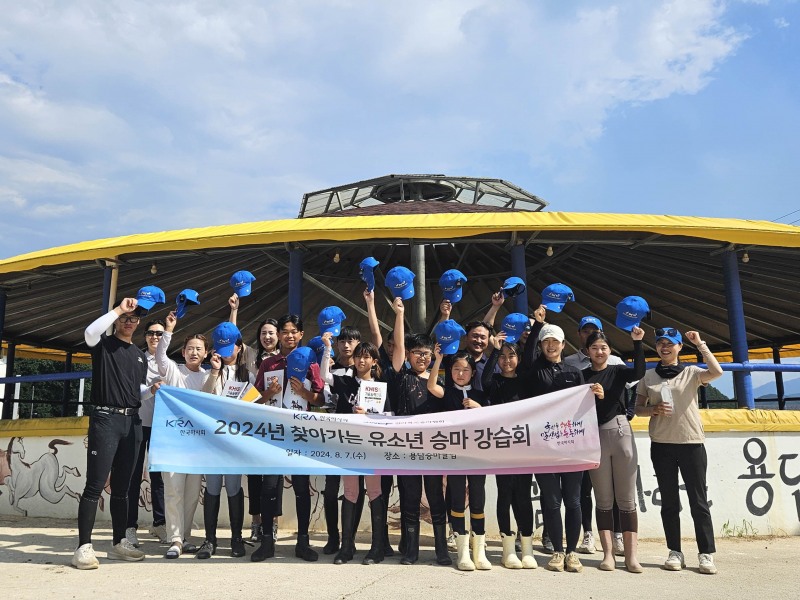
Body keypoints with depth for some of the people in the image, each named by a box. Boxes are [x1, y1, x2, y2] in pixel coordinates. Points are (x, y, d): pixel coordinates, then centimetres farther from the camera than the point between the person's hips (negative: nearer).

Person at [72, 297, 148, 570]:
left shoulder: (140, 355, 20)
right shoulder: (103, 344, 3)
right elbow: (90, 332, -21)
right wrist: (118, 309, -18)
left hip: (132, 422, 6)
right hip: (105, 419, -5)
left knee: (122, 487, 10)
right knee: (95, 485, -8)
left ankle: (119, 542, 16)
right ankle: (84, 547, -4)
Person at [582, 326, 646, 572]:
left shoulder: (618, 371, 7)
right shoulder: (582, 375, 6)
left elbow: (639, 372, -15)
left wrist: (637, 342, -23)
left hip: (621, 432, 0)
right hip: (594, 437, 0)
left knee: (626, 498, 1)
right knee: (603, 499, 5)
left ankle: (631, 554, 5)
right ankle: (608, 553, 11)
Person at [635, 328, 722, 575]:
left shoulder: (692, 372, 2)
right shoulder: (648, 377, 8)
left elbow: (717, 372, -18)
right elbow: (638, 408, 10)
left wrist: (700, 344, -15)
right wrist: (654, 409, -11)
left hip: (692, 443, -2)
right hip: (661, 445, 2)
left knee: (698, 500, 2)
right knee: (669, 501, 7)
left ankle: (706, 554, 9)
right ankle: (675, 552, 14)